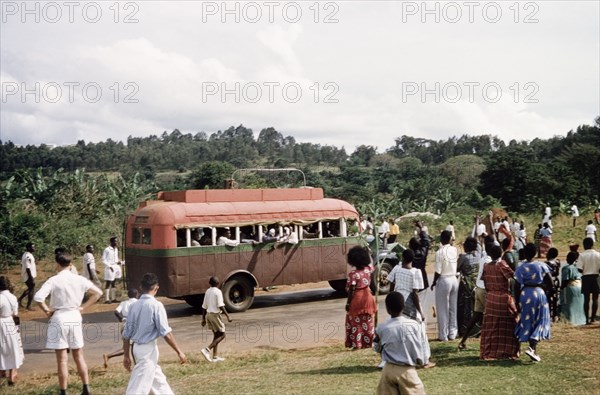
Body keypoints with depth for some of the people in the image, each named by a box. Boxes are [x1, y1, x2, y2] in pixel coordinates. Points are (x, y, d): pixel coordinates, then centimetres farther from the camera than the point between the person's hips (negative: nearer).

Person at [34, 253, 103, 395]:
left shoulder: (54, 280, -11)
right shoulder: (80, 279, 2)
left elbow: (38, 297, -23)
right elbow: (98, 293, 9)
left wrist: (46, 309, -6)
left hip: (59, 319, -4)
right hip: (75, 318, 4)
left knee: (62, 359, 2)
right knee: (79, 356, 16)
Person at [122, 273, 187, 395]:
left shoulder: (134, 306, 2)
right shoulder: (156, 305, -15)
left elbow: (126, 334, 6)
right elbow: (166, 333, -16)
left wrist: (126, 355, 15)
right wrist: (179, 351, -9)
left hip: (136, 348, 7)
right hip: (148, 349, -7)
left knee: (158, 379, 21)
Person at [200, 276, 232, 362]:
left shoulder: (207, 291, 9)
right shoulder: (218, 292, -12)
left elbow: (204, 307, 13)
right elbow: (221, 306, -20)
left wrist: (204, 318, 20)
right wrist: (227, 316, -18)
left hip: (208, 314, 8)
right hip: (215, 314, -8)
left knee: (216, 335, 14)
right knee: (222, 335, 0)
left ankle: (215, 357, 12)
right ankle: (207, 350, -13)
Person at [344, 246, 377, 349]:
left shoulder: (353, 274, -20)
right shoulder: (368, 269, -6)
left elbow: (351, 290, -17)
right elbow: (370, 262, 20)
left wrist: (348, 303, -10)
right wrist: (367, 252, 25)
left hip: (357, 299, -5)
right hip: (367, 298, 5)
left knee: (355, 323, 6)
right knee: (367, 322, 15)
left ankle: (356, 344, 6)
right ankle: (368, 342, 21)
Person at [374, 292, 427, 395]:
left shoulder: (382, 328, -7)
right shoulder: (414, 325, -10)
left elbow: (377, 349, 8)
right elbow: (421, 348, -1)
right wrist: (424, 361, 15)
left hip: (389, 370, 2)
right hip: (407, 370, -2)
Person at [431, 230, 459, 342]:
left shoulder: (440, 252, -16)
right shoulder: (455, 250, 0)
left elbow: (438, 271, -14)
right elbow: (457, 264, 2)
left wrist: (434, 283, -2)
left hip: (444, 280, -5)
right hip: (454, 279, 5)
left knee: (443, 309, 3)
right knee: (453, 308, 13)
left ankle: (443, 335, 7)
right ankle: (452, 333, 19)